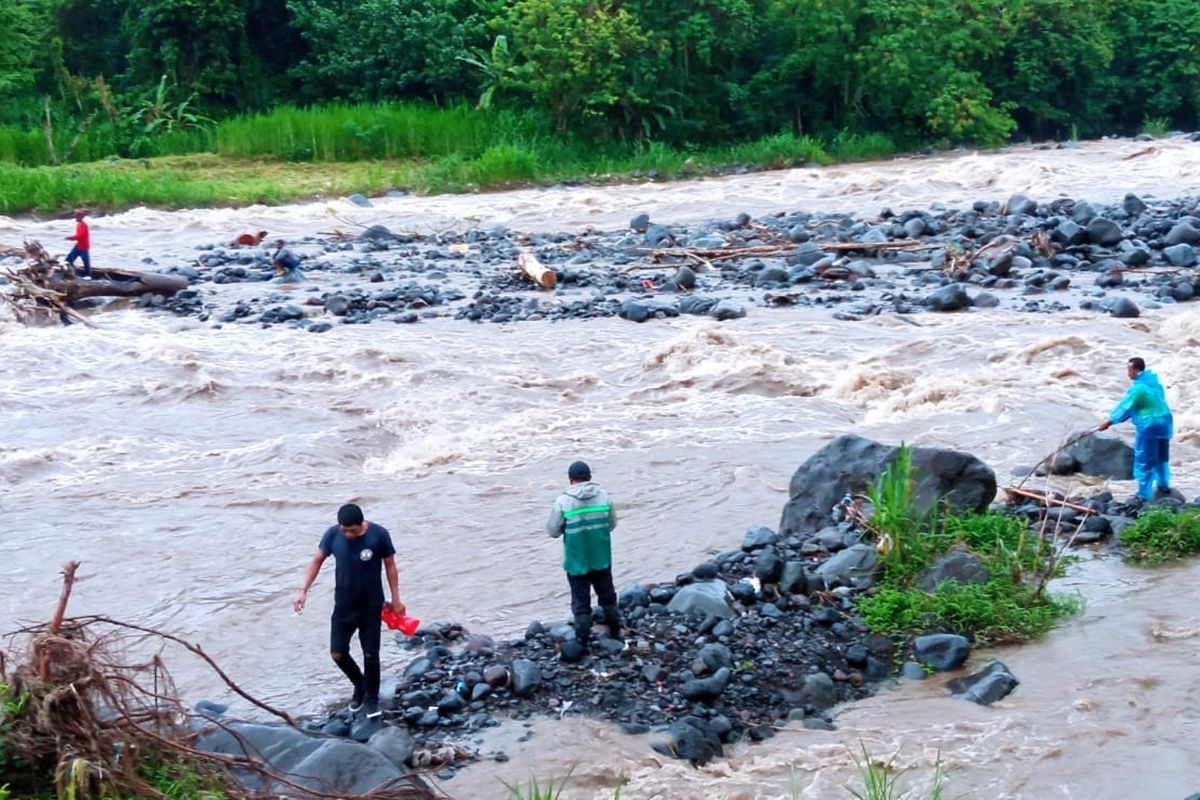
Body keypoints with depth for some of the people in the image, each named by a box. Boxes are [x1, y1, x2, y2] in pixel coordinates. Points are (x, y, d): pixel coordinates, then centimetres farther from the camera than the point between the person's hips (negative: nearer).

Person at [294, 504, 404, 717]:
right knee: (337, 653, 4)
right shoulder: (333, 535, -13)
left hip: (371, 606, -2)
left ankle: (371, 697, 25)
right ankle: (359, 684, 32)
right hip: (343, 605, 2)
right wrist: (304, 590, -7)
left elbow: (390, 566, -5)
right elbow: (317, 561, 1)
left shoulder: (379, 535, -17)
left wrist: (396, 599, -2)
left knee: (370, 654, 3)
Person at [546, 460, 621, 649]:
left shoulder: (563, 501, -16)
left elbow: (552, 531, -8)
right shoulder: (603, 496, -7)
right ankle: (615, 631, 36)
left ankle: (582, 641, 16)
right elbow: (612, 524, 4)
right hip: (602, 558, 3)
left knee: (581, 602, 9)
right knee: (607, 596, 22)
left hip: (577, 561, -3)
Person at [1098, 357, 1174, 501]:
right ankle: (1164, 485, 40)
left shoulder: (1138, 387, -21)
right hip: (1165, 423, 9)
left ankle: (1144, 495, 7)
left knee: (1144, 462, 2)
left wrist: (1110, 421, -1)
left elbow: (1125, 406, -13)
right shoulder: (1154, 381, 7)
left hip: (1149, 426, -9)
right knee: (1161, 457, 25)